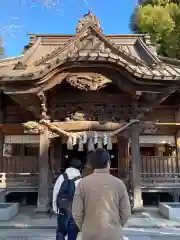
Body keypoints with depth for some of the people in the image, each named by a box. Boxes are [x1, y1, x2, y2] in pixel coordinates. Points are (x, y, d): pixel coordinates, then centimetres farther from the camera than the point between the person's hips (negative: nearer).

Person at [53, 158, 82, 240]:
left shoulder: (61, 177, -1)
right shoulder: (80, 180, -10)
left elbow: (55, 193, 2)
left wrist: (55, 208, 10)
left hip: (62, 211, 2)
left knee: (60, 232, 17)